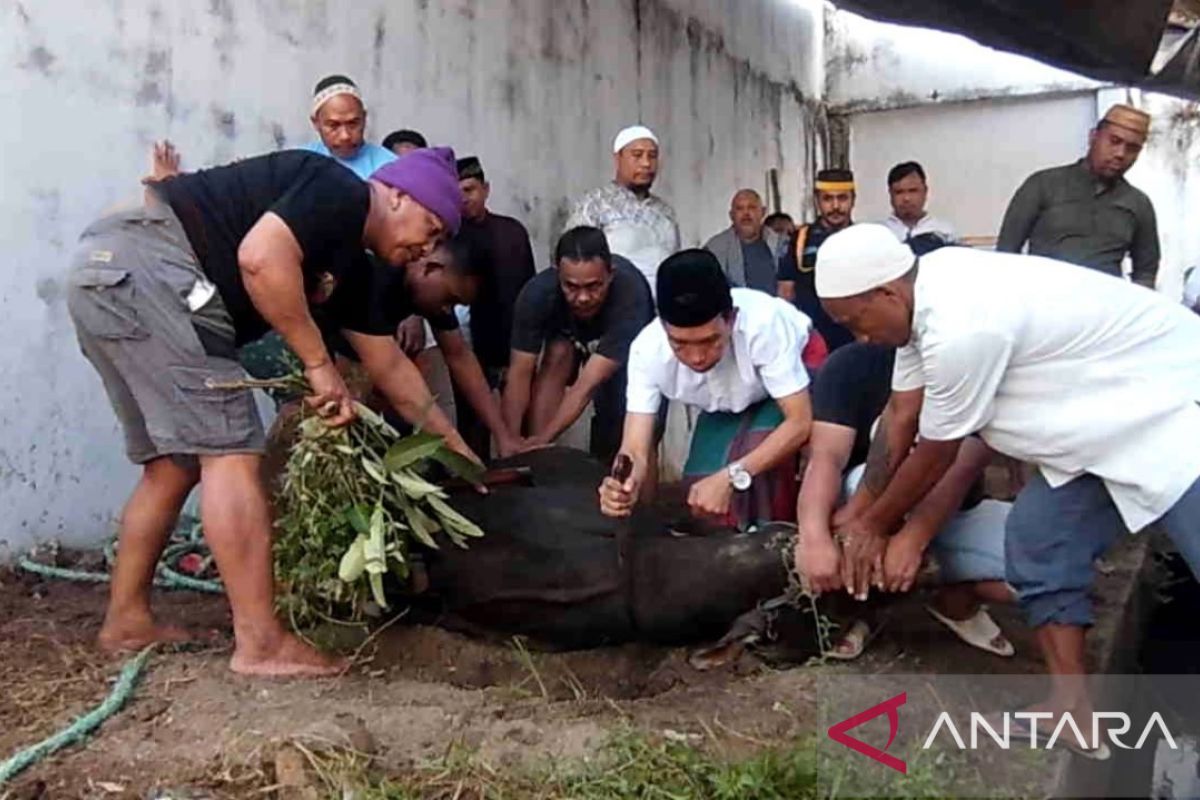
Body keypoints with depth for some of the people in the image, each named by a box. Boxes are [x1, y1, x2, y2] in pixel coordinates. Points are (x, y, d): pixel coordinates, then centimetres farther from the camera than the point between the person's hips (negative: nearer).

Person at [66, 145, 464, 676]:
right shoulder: (341, 193, -6)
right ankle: (261, 644, -10)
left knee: (176, 464, 16)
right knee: (230, 452, -11)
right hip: (140, 266, -11)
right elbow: (260, 258, -23)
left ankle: (127, 619, 24)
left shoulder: (350, 262, 21)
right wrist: (320, 365, -14)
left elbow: (389, 369, 25)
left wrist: (458, 450, 28)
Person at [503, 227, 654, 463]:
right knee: (559, 352, -31)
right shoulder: (538, 293, -37)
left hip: (629, 348, -2)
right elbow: (520, 373, -35)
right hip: (569, 334, 2)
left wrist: (543, 439, -50)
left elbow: (589, 383, -45)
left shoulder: (630, 294, -44)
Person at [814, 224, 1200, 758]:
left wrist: (875, 525, 0)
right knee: (1037, 541, 6)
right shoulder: (925, 294, -2)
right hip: (1110, 415, 10)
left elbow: (935, 455, -16)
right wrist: (861, 509, 12)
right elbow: (902, 421, 6)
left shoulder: (959, 328, -31)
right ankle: (1071, 708, 10)